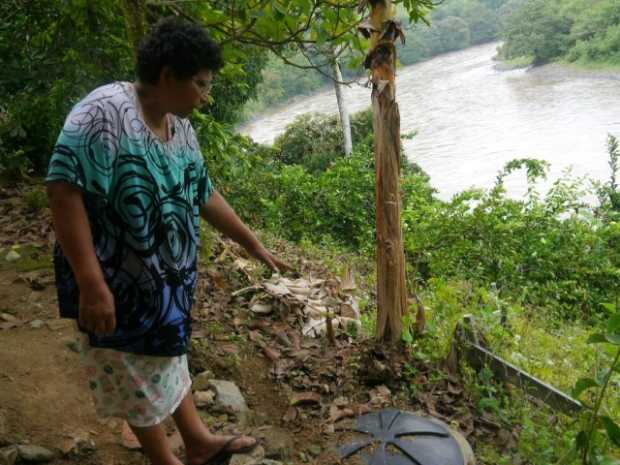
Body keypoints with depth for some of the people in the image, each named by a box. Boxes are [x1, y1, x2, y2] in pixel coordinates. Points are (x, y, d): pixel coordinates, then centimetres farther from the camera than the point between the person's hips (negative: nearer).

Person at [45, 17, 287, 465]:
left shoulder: (181, 128, 3)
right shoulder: (105, 113, -24)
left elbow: (204, 195, 14)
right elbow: (64, 190, -29)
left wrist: (253, 244, 19)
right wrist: (92, 285, -32)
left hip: (167, 279, 9)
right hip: (119, 287, -8)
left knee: (167, 359, 25)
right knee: (138, 378, 12)